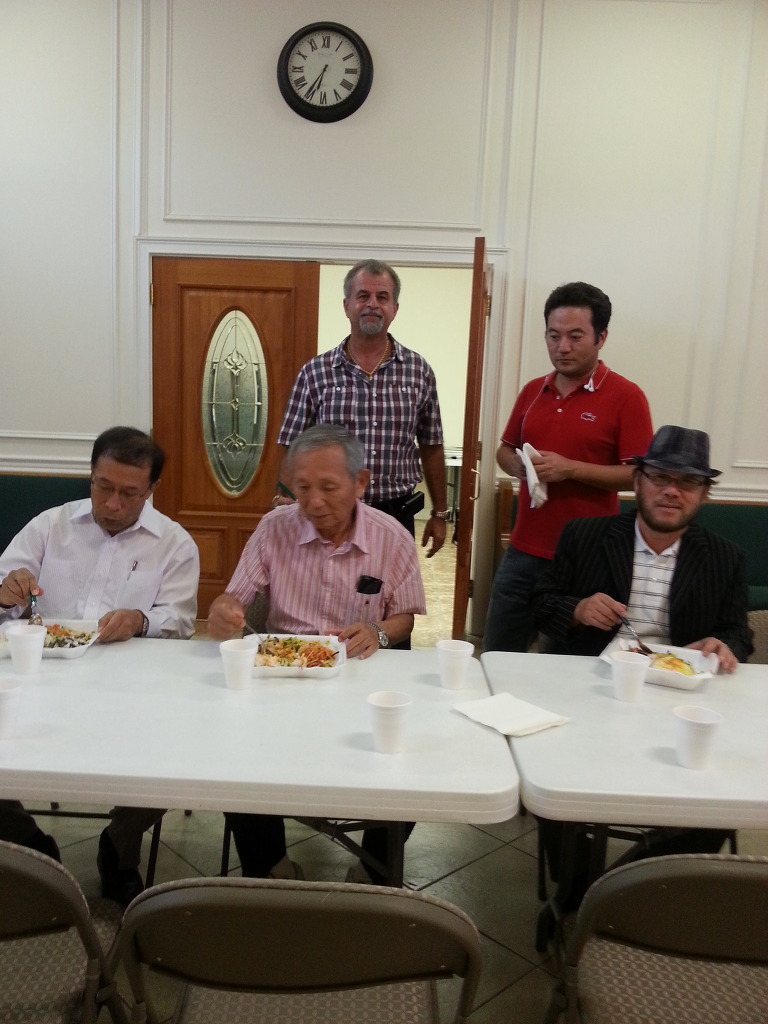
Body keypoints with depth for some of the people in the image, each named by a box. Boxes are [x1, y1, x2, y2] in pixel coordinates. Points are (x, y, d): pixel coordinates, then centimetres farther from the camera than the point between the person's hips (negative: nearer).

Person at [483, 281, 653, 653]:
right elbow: (504, 450, 18)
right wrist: (519, 465, -5)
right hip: (523, 551, 5)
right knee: (497, 657, 13)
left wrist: (571, 469, -21)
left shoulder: (626, 396, -8)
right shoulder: (532, 391, 9)